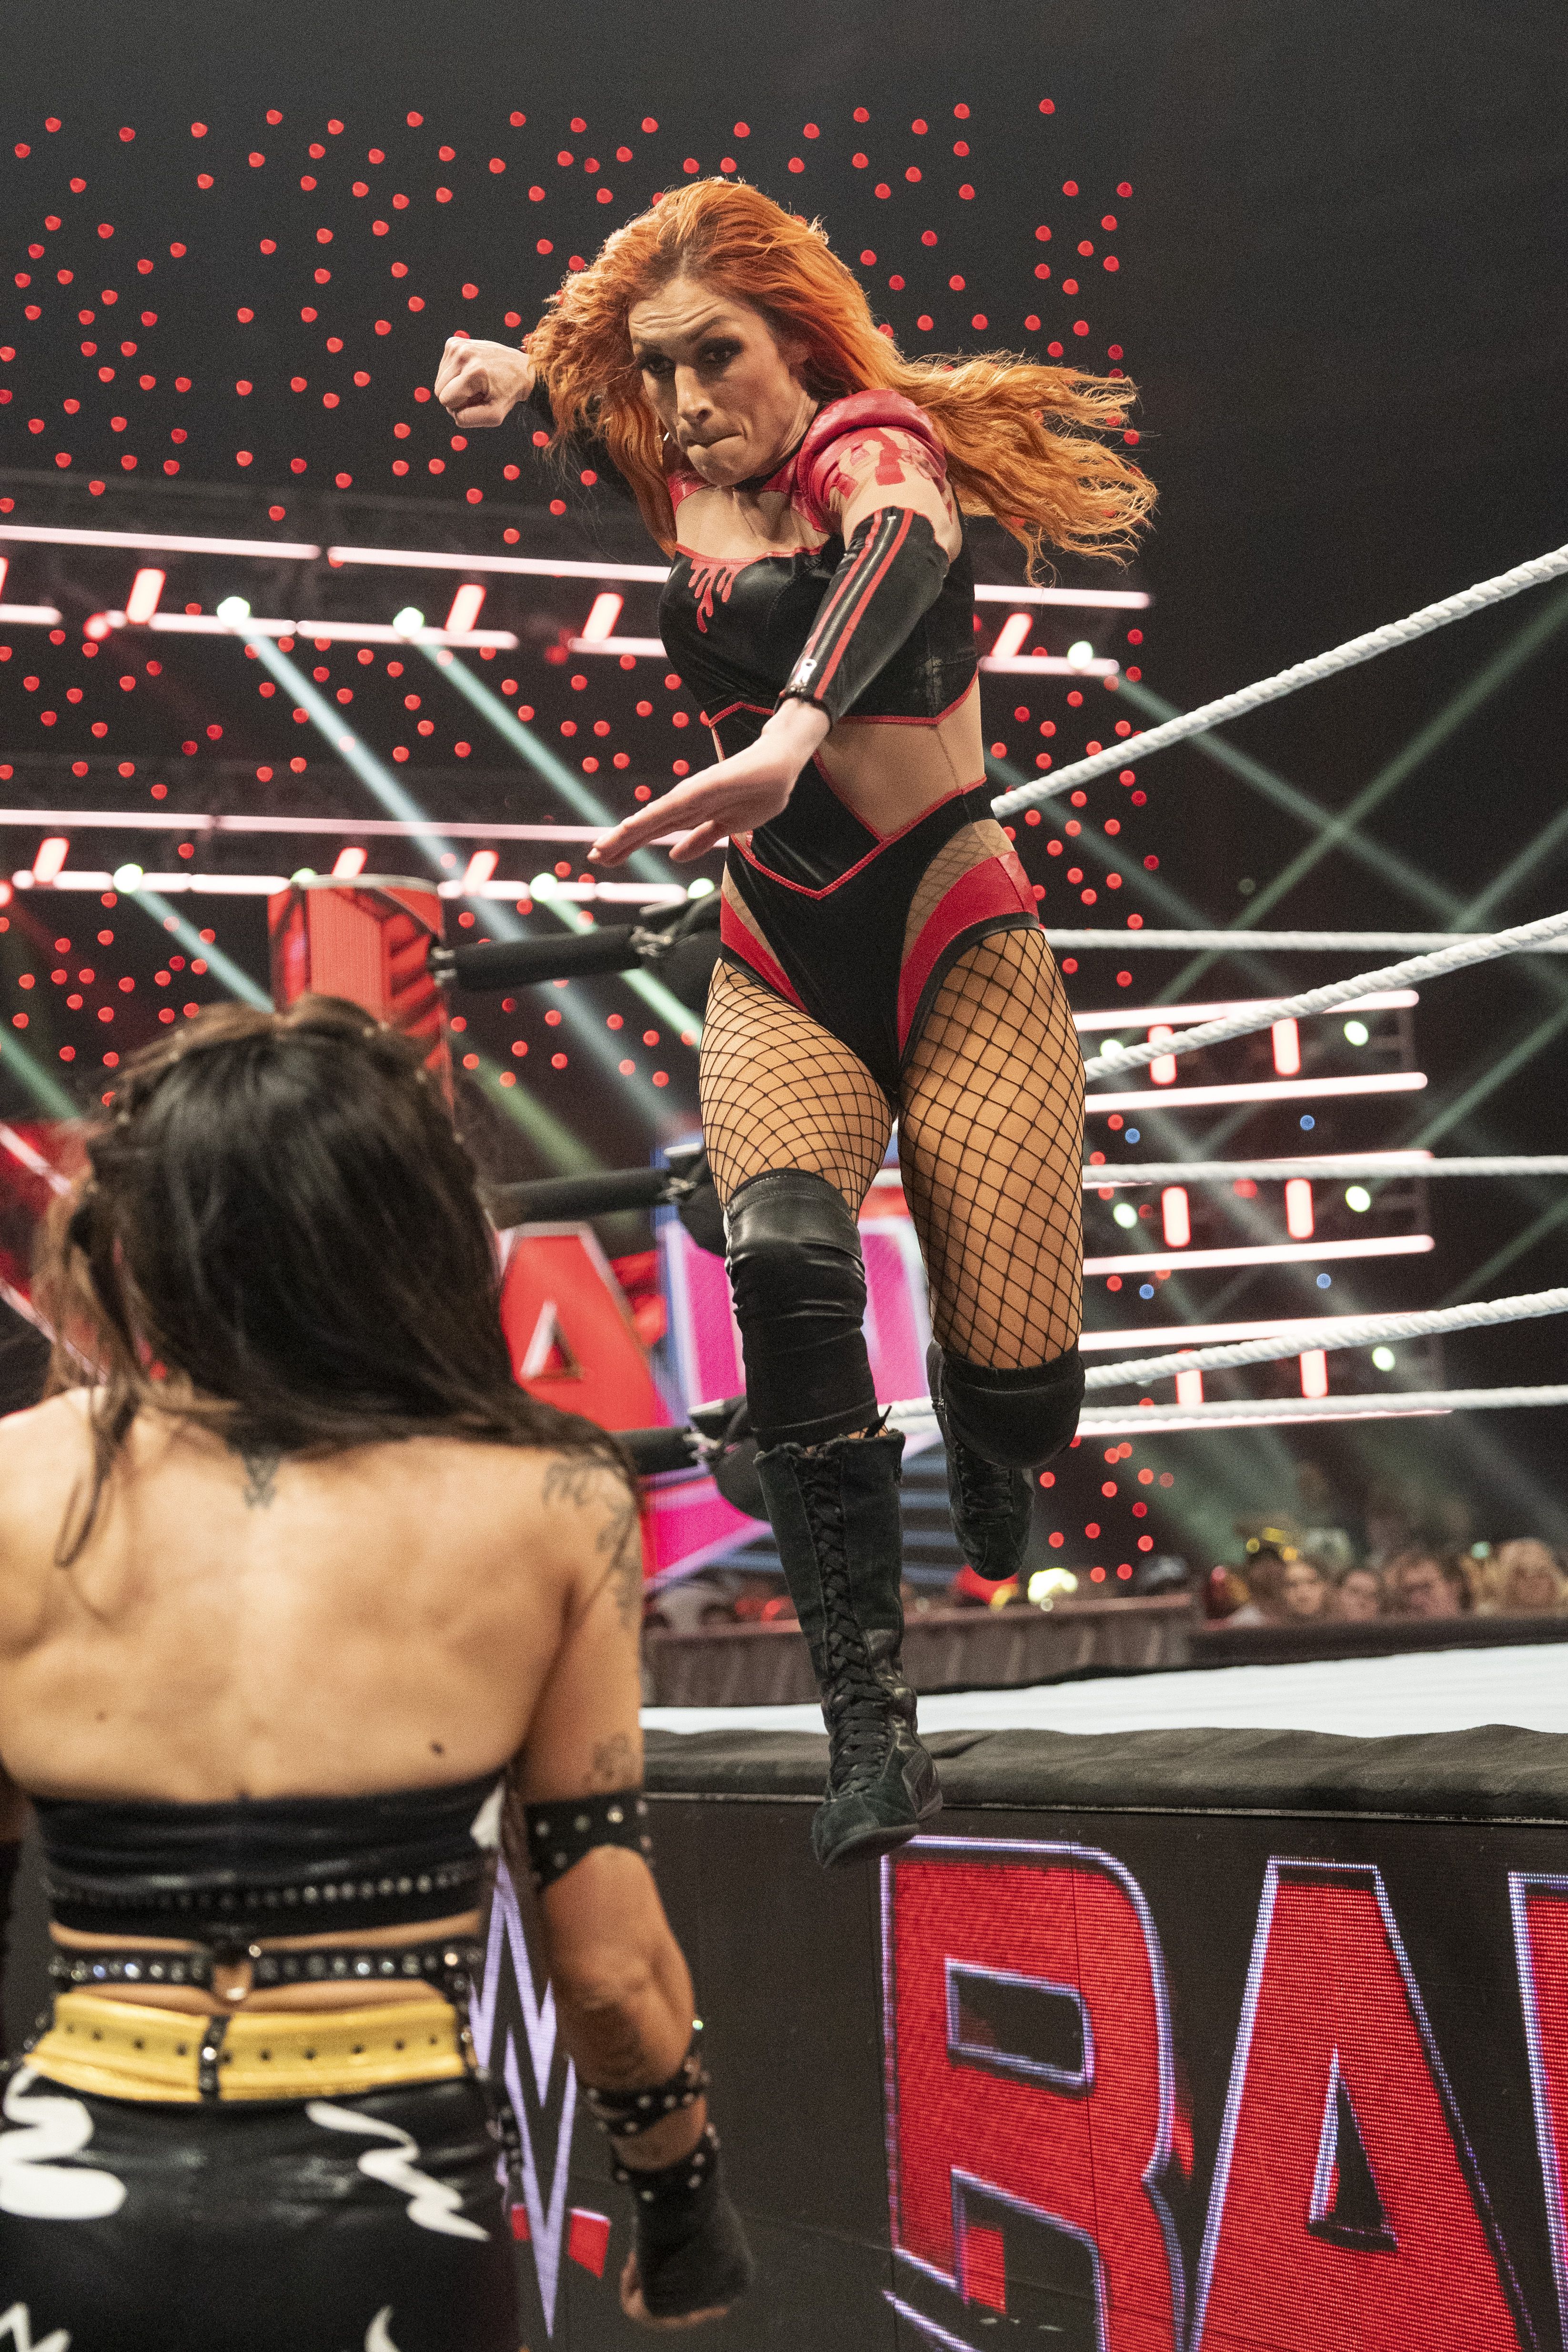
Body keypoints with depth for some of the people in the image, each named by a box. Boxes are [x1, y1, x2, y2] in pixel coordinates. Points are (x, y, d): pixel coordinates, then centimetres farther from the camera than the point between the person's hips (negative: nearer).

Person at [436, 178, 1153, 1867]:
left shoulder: (875, 448, -9)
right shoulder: (686, 487, 8)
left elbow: (894, 561, -36)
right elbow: (583, 381, 33)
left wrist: (794, 731, -57)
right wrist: (529, 373, 8)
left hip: (956, 950, -4)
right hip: (778, 974, 4)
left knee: (1017, 1387, -8)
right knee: (784, 1262, -27)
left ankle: (981, 1445, 34)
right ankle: (868, 1717, -24)